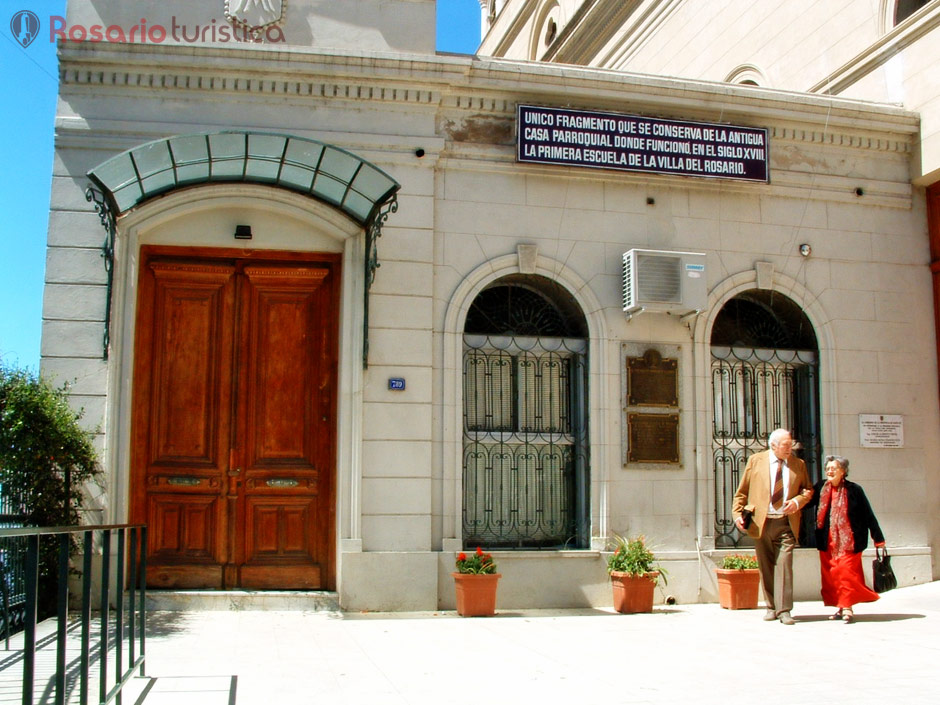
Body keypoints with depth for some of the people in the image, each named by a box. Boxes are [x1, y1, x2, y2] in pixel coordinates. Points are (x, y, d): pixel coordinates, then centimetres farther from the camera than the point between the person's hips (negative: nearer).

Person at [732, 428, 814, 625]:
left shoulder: (798, 464, 9)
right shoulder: (756, 461, 4)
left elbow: (808, 490, 16)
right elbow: (742, 490, 6)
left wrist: (798, 501, -5)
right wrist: (737, 513, -4)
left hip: (786, 523, 0)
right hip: (761, 522, 0)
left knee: (784, 565, -10)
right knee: (765, 567, 7)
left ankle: (784, 610, -5)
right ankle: (771, 607, 20)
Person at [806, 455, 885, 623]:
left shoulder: (854, 490, -5)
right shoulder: (821, 488, 4)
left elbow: (868, 515, 0)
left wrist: (878, 539, 2)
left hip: (848, 540, -4)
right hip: (827, 541, 4)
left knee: (847, 571, -9)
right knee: (830, 574, 5)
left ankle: (847, 607, -6)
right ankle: (840, 607, 14)